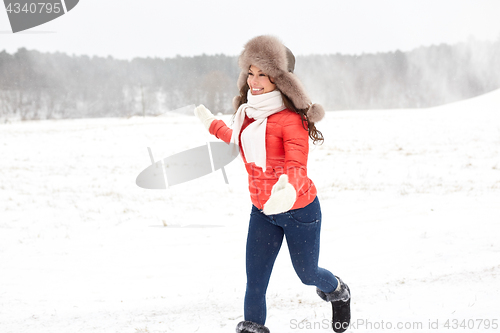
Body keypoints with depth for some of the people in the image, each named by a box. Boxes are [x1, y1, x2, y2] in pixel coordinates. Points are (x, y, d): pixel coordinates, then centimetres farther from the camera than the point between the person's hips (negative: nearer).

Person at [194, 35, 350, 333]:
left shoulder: (290, 119, -22)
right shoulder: (248, 113, 0)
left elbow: (298, 166, -32)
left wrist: (288, 188, -55)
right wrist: (214, 125, 34)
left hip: (299, 210, -5)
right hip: (262, 211, 5)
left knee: (306, 273, 15)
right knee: (255, 278, -1)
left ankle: (339, 293, 48)